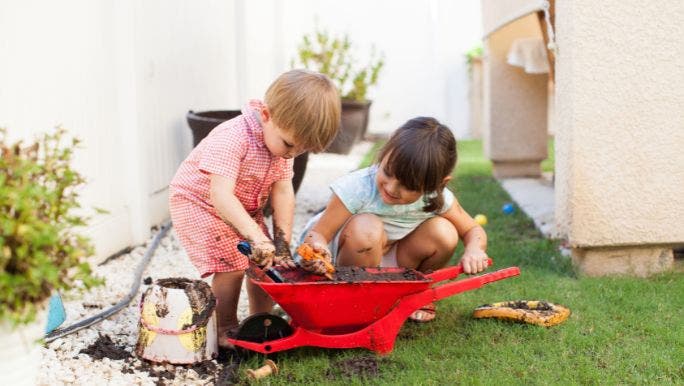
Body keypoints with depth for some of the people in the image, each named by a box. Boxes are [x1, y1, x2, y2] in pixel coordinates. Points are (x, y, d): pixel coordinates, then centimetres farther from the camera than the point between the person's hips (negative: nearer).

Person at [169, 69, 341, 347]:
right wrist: (257, 237, -49)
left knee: (265, 262, 2)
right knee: (232, 265, -19)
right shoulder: (233, 138, -37)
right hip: (198, 201, -7)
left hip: (245, 208, 7)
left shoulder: (283, 138, -12)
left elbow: (283, 192, -10)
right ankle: (225, 330, -2)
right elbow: (221, 196, -43)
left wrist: (282, 243, -15)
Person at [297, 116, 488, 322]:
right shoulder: (357, 188, -30)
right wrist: (317, 251, -51)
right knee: (366, 228, -36)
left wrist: (473, 251, -26)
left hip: (391, 265, 4)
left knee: (444, 232, -18)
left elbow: (473, 230, -2)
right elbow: (318, 234, -26)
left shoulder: (438, 198, -17)